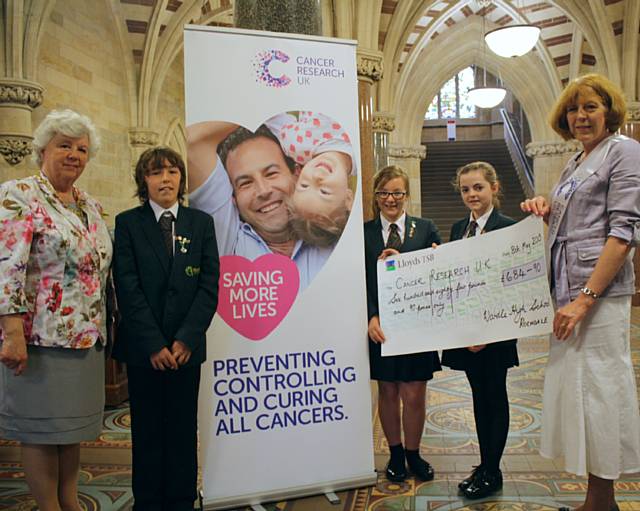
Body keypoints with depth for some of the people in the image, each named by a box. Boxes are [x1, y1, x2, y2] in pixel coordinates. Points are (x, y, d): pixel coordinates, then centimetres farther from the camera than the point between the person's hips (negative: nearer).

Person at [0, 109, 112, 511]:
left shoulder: (92, 207, 13)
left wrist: (103, 328, 15)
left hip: (86, 337, 7)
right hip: (42, 337, -6)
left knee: (72, 423, 16)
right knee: (43, 429, 5)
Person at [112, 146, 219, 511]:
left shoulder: (201, 222, 5)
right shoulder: (127, 223, 0)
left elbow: (210, 285, -1)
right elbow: (127, 288, -6)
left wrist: (186, 338, -10)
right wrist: (153, 344, -12)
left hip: (186, 344, 1)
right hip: (143, 346, -1)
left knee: (184, 427, 9)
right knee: (147, 428, 9)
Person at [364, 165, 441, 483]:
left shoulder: (426, 229, 3)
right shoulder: (363, 233, 2)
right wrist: (371, 317, -15)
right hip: (380, 327, 1)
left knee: (414, 395, 4)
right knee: (387, 392, 12)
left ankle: (413, 454, 27)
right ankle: (395, 453, 31)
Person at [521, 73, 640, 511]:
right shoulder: (575, 164, 19)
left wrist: (586, 297, -19)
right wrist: (546, 211, 5)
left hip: (599, 293, -8)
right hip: (567, 291, 9)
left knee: (598, 388, -3)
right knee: (573, 384, 11)